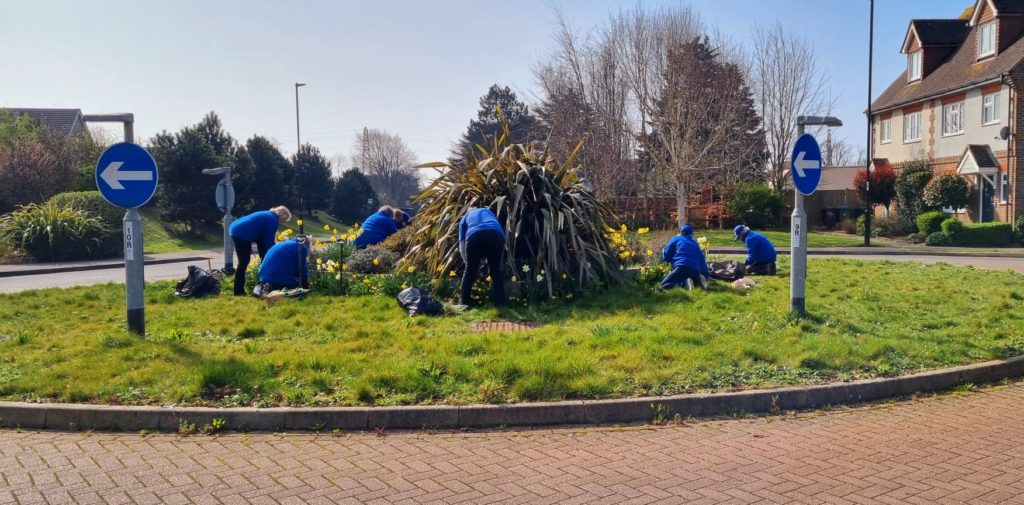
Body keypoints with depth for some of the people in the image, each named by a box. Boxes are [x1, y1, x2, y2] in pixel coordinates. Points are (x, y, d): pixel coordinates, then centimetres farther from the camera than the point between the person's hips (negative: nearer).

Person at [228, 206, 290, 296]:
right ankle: (238, 291, -4)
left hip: (236, 230, 10)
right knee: (244, 262, -7)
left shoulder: (268, 215, 23)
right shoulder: (273, 220, -7)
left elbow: (265, 237, 29)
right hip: (241, 233, -10)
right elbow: (269, 239, -7)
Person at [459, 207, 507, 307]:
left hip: (475, 235, -1)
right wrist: (499, 261, 46)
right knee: (496, 271, 16)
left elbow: (462, 245, 26)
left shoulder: (465, 218, 37)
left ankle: (465, 303, 21)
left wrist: (468, 262, 33)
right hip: (496, 234, 1)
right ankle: (500, 304, 14)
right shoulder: (489, 212, 44)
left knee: (470, 271, 14)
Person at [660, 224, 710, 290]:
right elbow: (702, 260, 24)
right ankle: (697, 281, -5)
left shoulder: (676, 239, 17)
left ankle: (685, 283, -26)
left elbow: (665, 256, 15)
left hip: (682, 267, -5)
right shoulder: (695, 243, 28)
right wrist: (706, 275, 26)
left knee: (664, 285, -2)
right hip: (695, 271, 5)